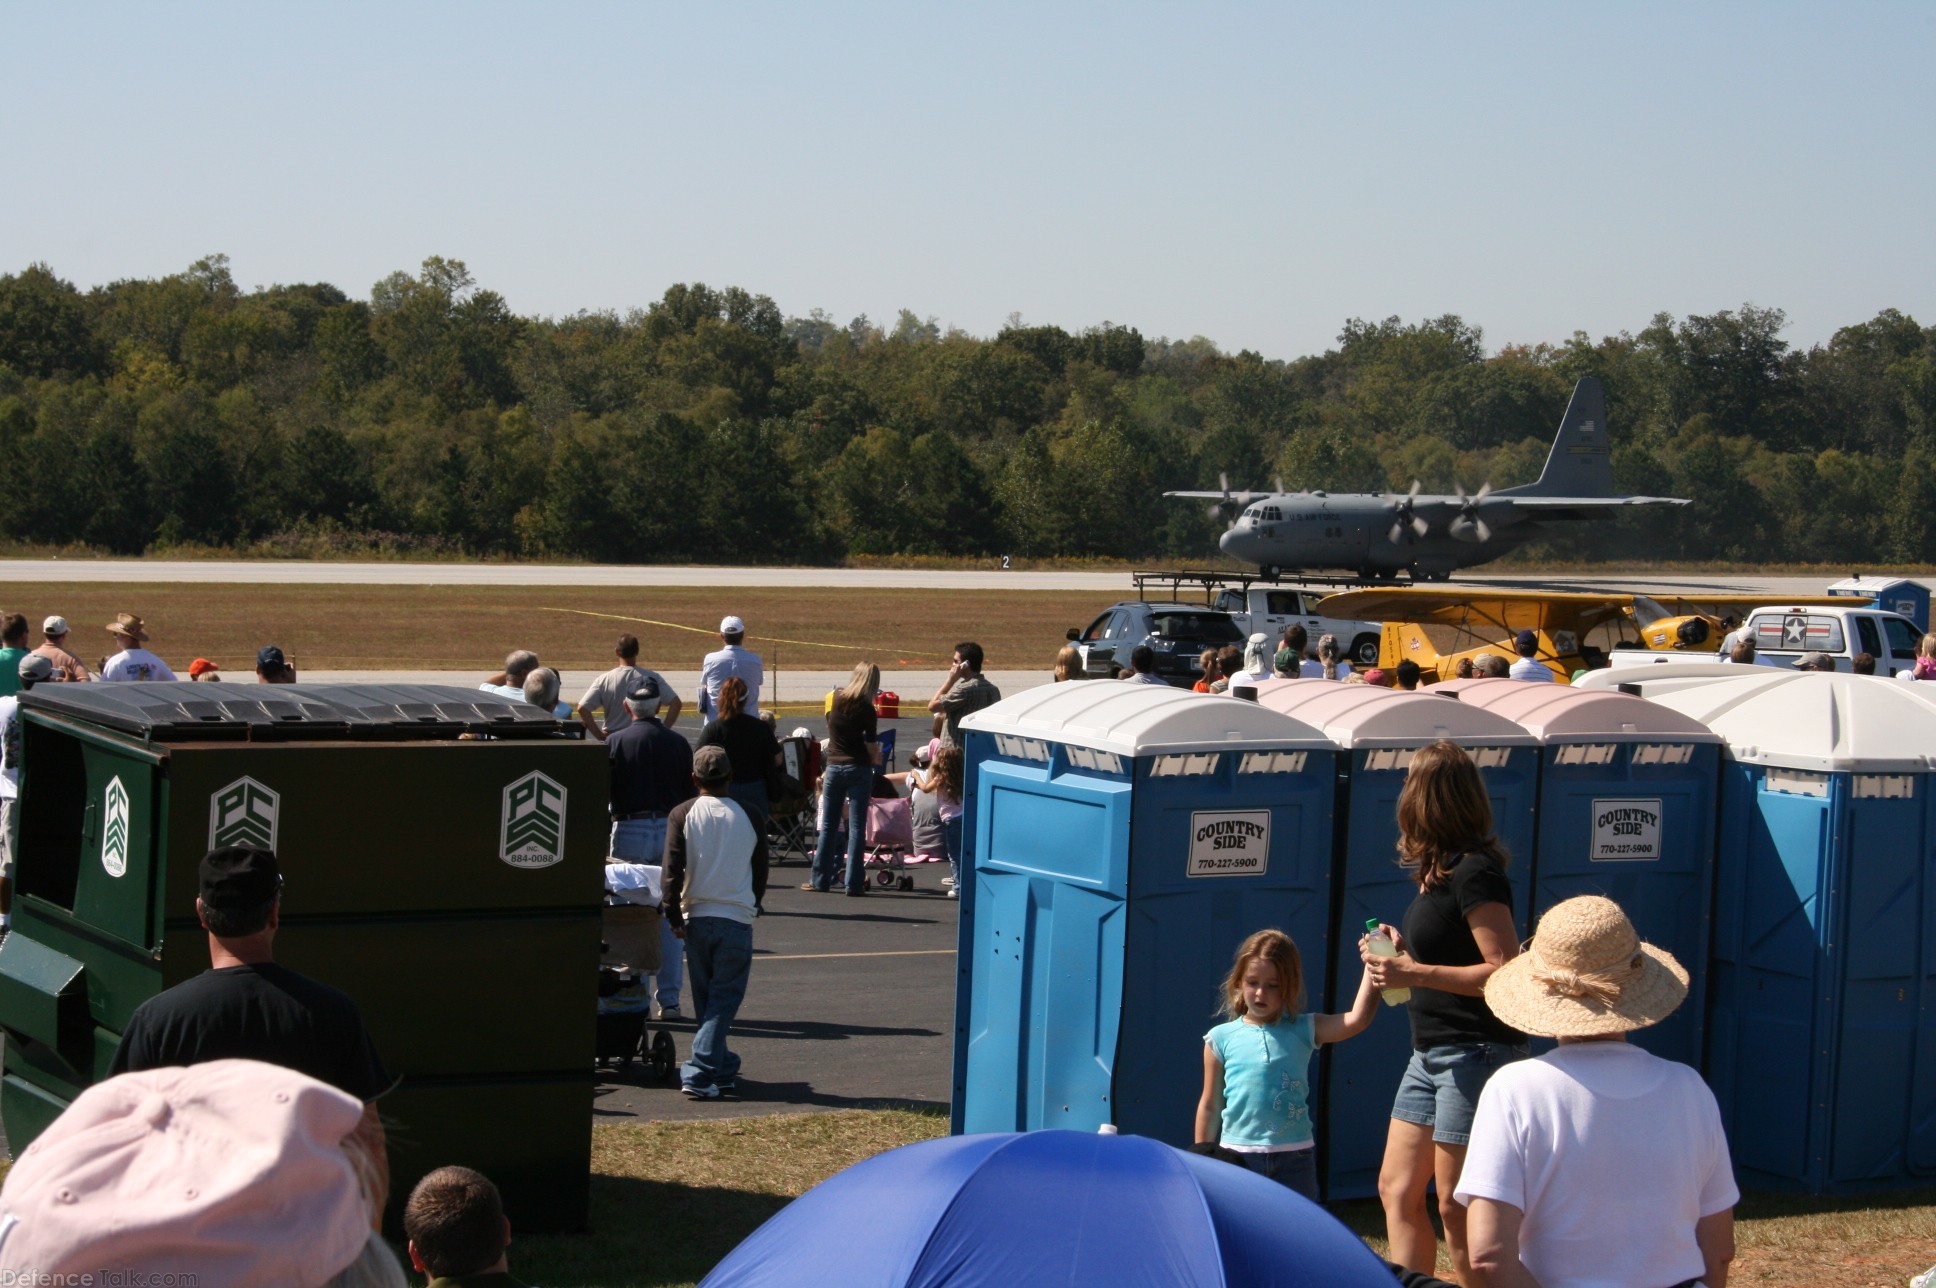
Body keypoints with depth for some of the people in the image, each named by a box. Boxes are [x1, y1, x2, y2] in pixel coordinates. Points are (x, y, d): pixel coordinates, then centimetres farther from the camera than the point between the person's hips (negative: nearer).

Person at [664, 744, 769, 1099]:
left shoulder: (683, 814, 0)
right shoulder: (748, 816, 5)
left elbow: (672, 869, -6)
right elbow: (761, 870, 11)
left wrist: (675, 916, -3)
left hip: (697, 916, 1)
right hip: (738, 917, -1)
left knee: (706, 1000, 14)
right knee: (724, 999, 0)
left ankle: (722, 1069, 23)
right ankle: (699, 1073, -13)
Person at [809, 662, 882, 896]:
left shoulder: (836, 700, 3)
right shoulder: (866, 710, -10)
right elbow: (872, 748, -9)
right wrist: (875, 760, 11)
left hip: (834, 767, 4)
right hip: (859, 769, -4)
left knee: (827, 826, 12)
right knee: (856, 828, -1)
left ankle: (820, 880, 14)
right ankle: (854, 883, -2)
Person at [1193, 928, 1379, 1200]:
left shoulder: (1303, 1032, 2)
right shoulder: (1222, 1038, 2)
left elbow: (1356, 1020, -13)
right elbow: (1210, 1105, 8)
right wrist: (1203, 1160, 10)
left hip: (1294, 1157, 0)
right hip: (1238, 1155, 0)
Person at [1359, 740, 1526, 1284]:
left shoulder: (1474, 873, -17)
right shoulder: (1442, 871, 12)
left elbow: (1504, 971, -23)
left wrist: (1415, 974, -25)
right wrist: (1403, 951, 13)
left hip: (1476, 1052, -10)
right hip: (1431, 1053, 10)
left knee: (1458, 1208, -3)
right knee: (1398, 1190, 11)